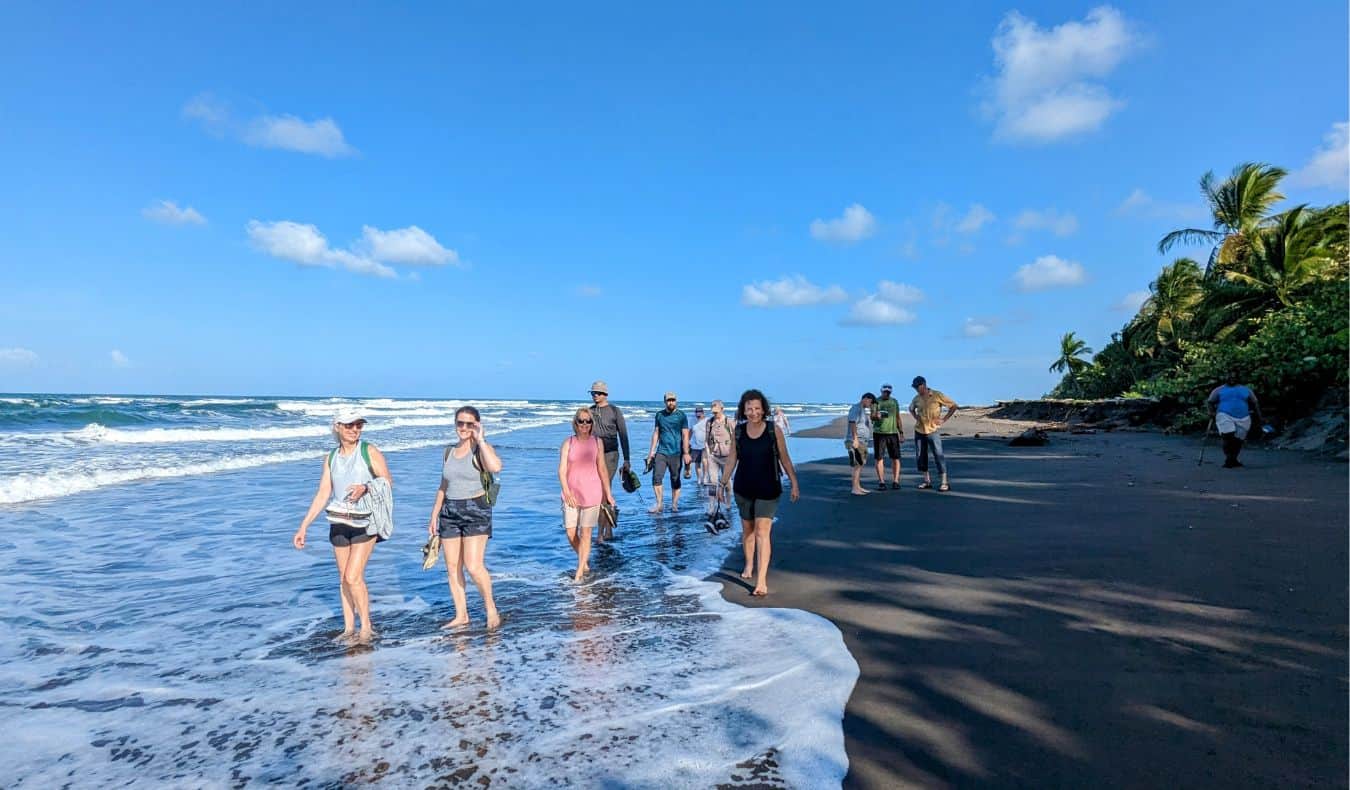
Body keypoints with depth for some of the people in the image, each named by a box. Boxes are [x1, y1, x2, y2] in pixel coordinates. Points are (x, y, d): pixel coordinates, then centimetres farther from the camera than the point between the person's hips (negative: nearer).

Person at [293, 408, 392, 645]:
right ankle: (349, 627, 23)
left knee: (353, 577, -10)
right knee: (343, 578, 11)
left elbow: (388, 482, -5)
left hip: (365, 521, -4)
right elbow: (322, 495, 7)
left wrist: (365, 487, -24)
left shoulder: (370, 451, -5)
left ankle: (366, 627, 6)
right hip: (339, 522, 5)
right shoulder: (330, 458, 6)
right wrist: (303, 527, 3)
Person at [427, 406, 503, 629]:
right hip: (450, 512, 6)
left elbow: (495, 467, -30)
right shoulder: (449, 451, 11)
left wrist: (479, 439, -21)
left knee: (473, 566, -12)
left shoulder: (481, 449, -6)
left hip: (476, 511, -6)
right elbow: (443, 487, 18)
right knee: (452, 567, 6)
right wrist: (434, 516, 16)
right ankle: (461, 615, 18)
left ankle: (491, 608, 8)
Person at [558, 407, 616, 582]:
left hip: (592, 493, -1)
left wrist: (608, 494, 5)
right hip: (571, 494, 1)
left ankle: (580, 571, 14)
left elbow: (602, 469, 4)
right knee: (571, 533, 5)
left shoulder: (597, 442, -1)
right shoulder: (568, 443, -4)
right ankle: (585, 562, 30)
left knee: (585, 533, 2)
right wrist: (566, 492, -22)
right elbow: (562, 470, -10)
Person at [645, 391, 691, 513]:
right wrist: (652, 450, 8)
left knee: (675, 479, 5)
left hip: (676, 453, -2)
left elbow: (685, 435, -2)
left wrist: (686, 453, -9)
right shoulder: (659, 415, 9)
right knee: (656, 477, -8)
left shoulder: (681, 416, 0)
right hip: (661, 452, 2)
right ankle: (659, 504, 1)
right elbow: (656, 433, 13)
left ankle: (674, 504, 15)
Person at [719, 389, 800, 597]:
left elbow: (784, 459, -2)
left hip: (768, 490, -3)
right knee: (747, 529, 18)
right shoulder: (738, 431, -2)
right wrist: (723, 483, 3)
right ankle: (749, 565, 41)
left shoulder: (773, 431, -8)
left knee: (762, 533, -9)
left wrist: (794, 483, -1)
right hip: (743, 489, 3)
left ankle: (761, 581, -8)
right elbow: (732, 459, 4)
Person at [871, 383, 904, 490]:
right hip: (879, 433, -2)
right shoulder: (876, 402, 2)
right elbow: (872, 417, -6)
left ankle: (895, 481, 6)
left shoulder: (894, 401, 12)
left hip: (893, 433, 3)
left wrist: (901, 432, 11)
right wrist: (876, 416, -29)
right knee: (879, 458, -1)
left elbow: (898, 417, 17)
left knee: (896, 458, -1)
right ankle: (881, 482, 5)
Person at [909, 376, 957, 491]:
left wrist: (944, 419, -7)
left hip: (932, 431, -5)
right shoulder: (916, 398, 6)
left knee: (938, 455, -6)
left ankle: (944, 483, -3)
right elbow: (911, 409, 28)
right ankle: (927, 481, 17)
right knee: (921, 456, 7)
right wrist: (916, 417, 10)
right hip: (919, 431, 5)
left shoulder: (937, 395, -7)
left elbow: (953, 406, -2)